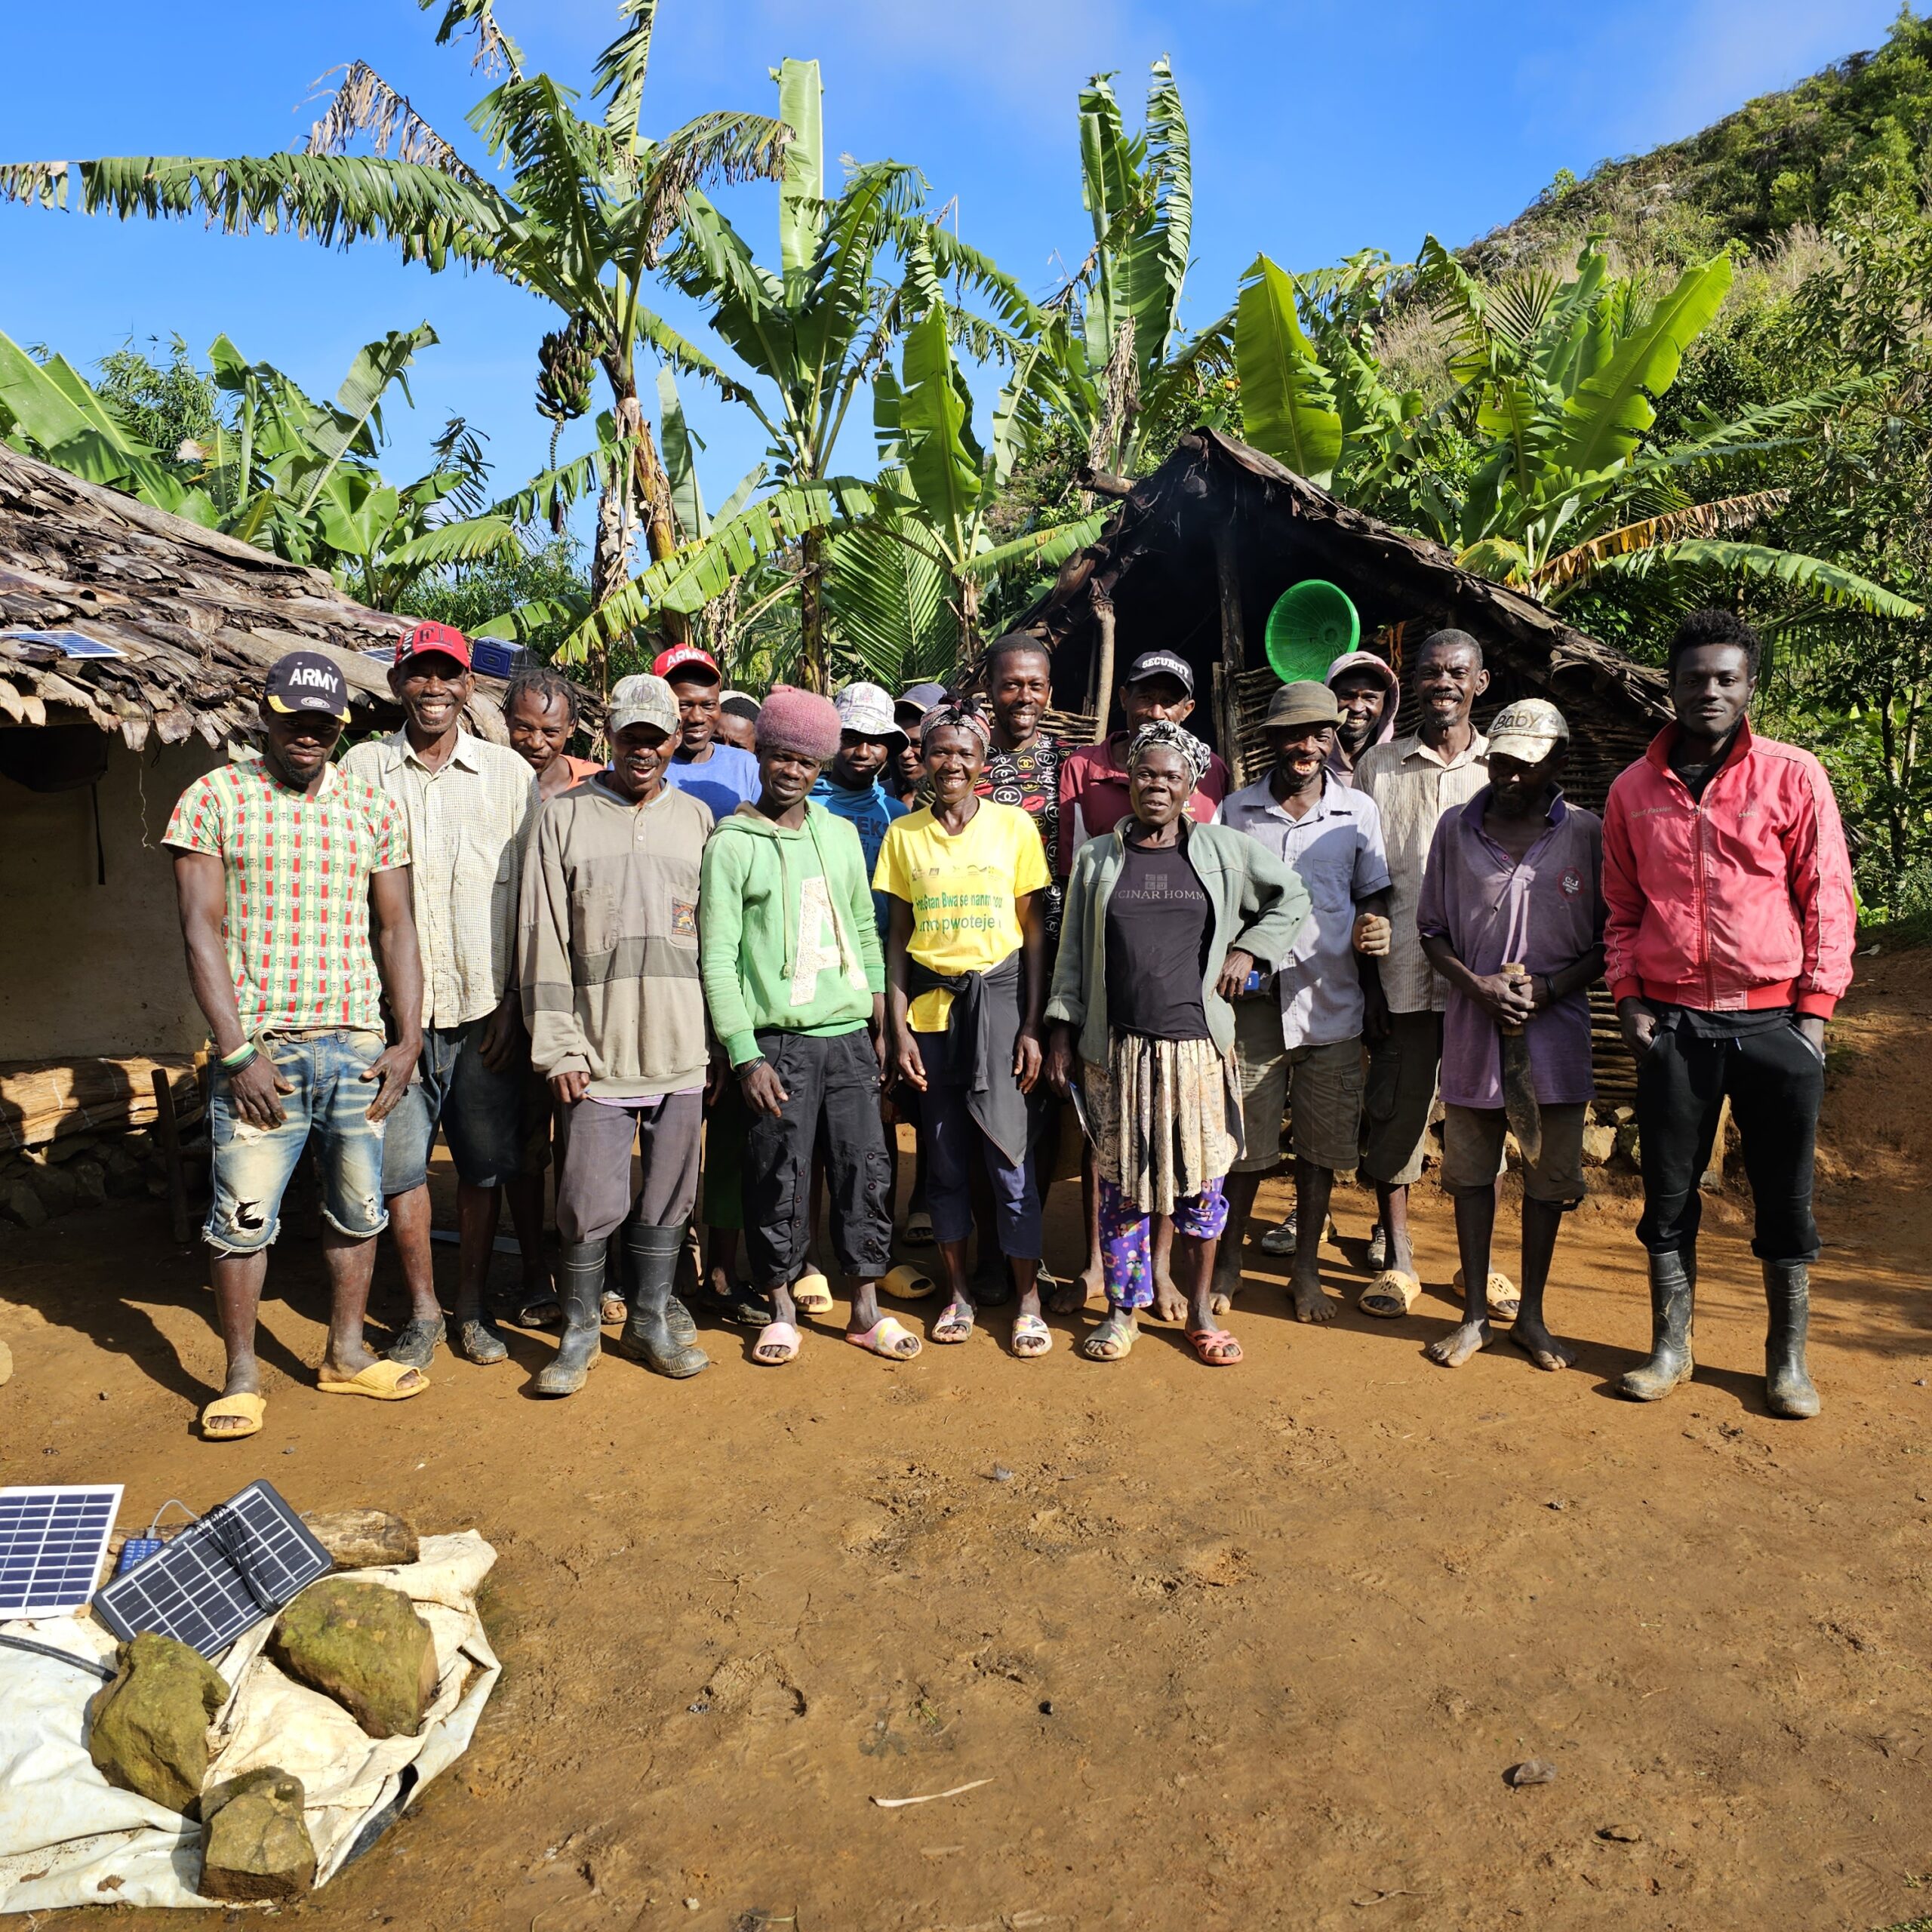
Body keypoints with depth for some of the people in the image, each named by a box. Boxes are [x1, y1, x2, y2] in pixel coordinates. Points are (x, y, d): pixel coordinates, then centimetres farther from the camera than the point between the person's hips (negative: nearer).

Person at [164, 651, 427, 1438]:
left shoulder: (373, 807, 8)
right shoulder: (215, 799, 0)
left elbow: (396, 928, 9)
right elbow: (201, 931, -5)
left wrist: (408, 1040, 1)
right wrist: (237, 1053, -11)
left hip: (357, 1044, 3)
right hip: (258, 1049, -3)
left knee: (358, 1207, 11)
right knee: (243, 1217, 1)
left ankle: (346, 1352, 28)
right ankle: (241, 1376, 18)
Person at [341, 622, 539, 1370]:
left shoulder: (510, 773, 4)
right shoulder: (362, 768, 5)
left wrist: (517, 1003, -2)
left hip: (485, 1006, 0)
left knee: (484, 1161, 7)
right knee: (399, 1159, 5)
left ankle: (471, 1307, 23)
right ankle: (421, 1311, 21)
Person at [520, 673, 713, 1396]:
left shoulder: (697, 817, 10)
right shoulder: (564, 816, 2)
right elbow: (544, 940, -1)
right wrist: (558, 1046, -7)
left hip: (682, 1047, 3)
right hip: (598, 1051, -2)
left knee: (668, 1198, 11)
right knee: (591, 1202, 0)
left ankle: (651, 1321, 27)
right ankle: (579, 1331, 19)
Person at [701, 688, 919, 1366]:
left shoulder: (841, 834, 11)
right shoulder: (731, 844, -2)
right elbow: (718, 958, -6)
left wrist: (881, 1019, 12)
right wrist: (745, 1055, -11)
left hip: (849, 1034, 4)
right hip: (778, 1038, -4)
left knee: (868, 1170, 5)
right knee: (779, 1179, 2)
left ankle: (866, 1309, 18)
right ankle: (782, 1309, 20)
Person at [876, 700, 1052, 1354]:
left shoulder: (1014, 825, 1)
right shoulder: (903, 832, 5)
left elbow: (1033, 931, 2)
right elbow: (897, 937, 7)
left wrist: (1032, 1026, -3)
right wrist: (898, 1027, -1)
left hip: (999, 996, -2)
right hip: (930, 1005, 2)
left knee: (1009, 1152, -2)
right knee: (944, 1157, 9)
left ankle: (1029, 1300, 11)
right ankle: (958, 1292, 24)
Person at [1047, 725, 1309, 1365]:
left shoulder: (1225, 851, 5)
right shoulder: (1097, 859, 7)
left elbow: (1292, 899, 16)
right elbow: (1073, 953, 8)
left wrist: (1248, 951, 3)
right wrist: (1062, 1032, 4)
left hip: (1198, 1046, 0)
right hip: (1116, 1048, 0)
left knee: (1202, 1179, 6)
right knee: (1120, 1179, 6)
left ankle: (1200, 1313, 21)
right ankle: (1123, 1309, 22)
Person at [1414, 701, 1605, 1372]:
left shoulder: (1587, 835, -2)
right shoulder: (1456, 829, 1)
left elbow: (1610, 941, 1)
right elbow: (1431, 930, 5)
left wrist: (1547, 988, -14)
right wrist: (1477, 985, -11)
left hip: (1556, 1033, -1)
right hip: (1473, 1030, 1)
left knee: (1548, 1177, 9)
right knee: (1471, 1172, 10)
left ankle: (1531, 1315, 26)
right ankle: (1475, 1315, 24)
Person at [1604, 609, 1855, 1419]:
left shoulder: (1793, 776, 0)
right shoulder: (1633, 790, 6)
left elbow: (1828, 899, 0)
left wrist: (1815, 1010, -5)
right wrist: (1628, 1000, 1)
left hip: (1774, 1019, -1)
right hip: (1671, 1022, 2)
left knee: (1785, 1196, 7)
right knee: (1668, 1191, 8)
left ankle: (1788, 1357, 22)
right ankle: (1670, 1347, 21)